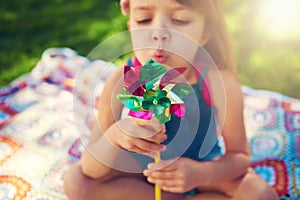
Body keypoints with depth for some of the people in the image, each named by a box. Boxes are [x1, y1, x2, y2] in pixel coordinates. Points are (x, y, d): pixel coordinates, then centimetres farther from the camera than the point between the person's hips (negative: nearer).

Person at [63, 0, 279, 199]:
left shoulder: (219, 83, -29)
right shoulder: (122, 80, -27)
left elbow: (241, 155, -16)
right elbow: (90, 171, -23)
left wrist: (203, 173, -36)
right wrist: (115, 135, -45)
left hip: (201, 165, 0)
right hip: (142, 169, 1)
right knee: (75, 182, -19)